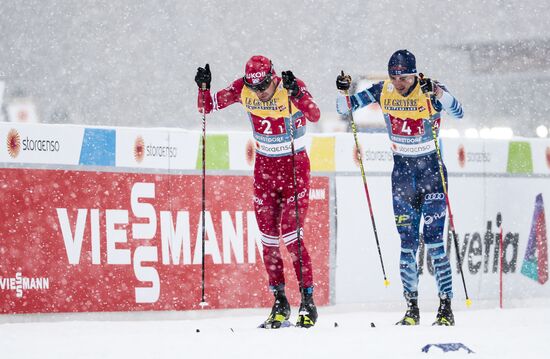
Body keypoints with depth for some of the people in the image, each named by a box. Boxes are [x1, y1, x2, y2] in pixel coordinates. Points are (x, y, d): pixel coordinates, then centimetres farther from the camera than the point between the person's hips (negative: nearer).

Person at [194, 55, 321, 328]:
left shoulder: (292, 86, -19)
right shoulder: (243, 89, -8)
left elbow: (314, 115, -34)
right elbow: (207, 106, -2)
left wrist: (296, 93, -49)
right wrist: (204, 88, -21)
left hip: (295, 165, -4)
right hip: (264, 167, 4)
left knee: (290, 233, -13)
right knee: (268, 237, 3)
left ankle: (308, 299, -5)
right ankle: (280, 303, 13)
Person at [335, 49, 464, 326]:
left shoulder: (431, 92, -13)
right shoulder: (382, 91, -4)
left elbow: (457, 113, -30)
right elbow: (345, 109, 2)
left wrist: (436, 93, -43)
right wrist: (343, 92, -18)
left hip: (432, 170, -3)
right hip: (402, 172, 3)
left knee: (433, 241, -10)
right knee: (407, 244, 2)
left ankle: (446, 308, -5)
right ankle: (412, 308, 8)